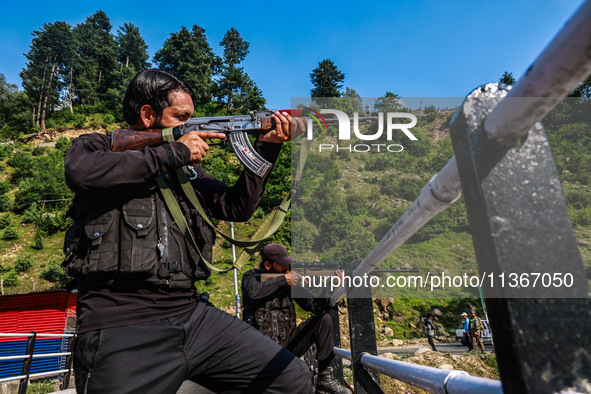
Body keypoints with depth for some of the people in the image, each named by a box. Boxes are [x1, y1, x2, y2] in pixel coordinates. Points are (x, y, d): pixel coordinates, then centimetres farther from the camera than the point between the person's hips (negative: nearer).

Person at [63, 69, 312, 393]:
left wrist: (266, 147, 4)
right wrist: (173, 153, -11)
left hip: (194, 317, 5)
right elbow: (81, 172, -17)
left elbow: (235, 207, 12)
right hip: (121, 333, -4)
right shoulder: (95, 146, 7)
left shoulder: (186, 168, 18)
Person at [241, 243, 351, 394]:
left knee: (324, 319, -11)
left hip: (288, 344, 5)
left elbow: (315, 306, -1)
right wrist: (284, 280, -21)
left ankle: (325, 378, -9)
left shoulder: (290, 280, 6)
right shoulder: (251, 277, -1)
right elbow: (253, 292, -27)